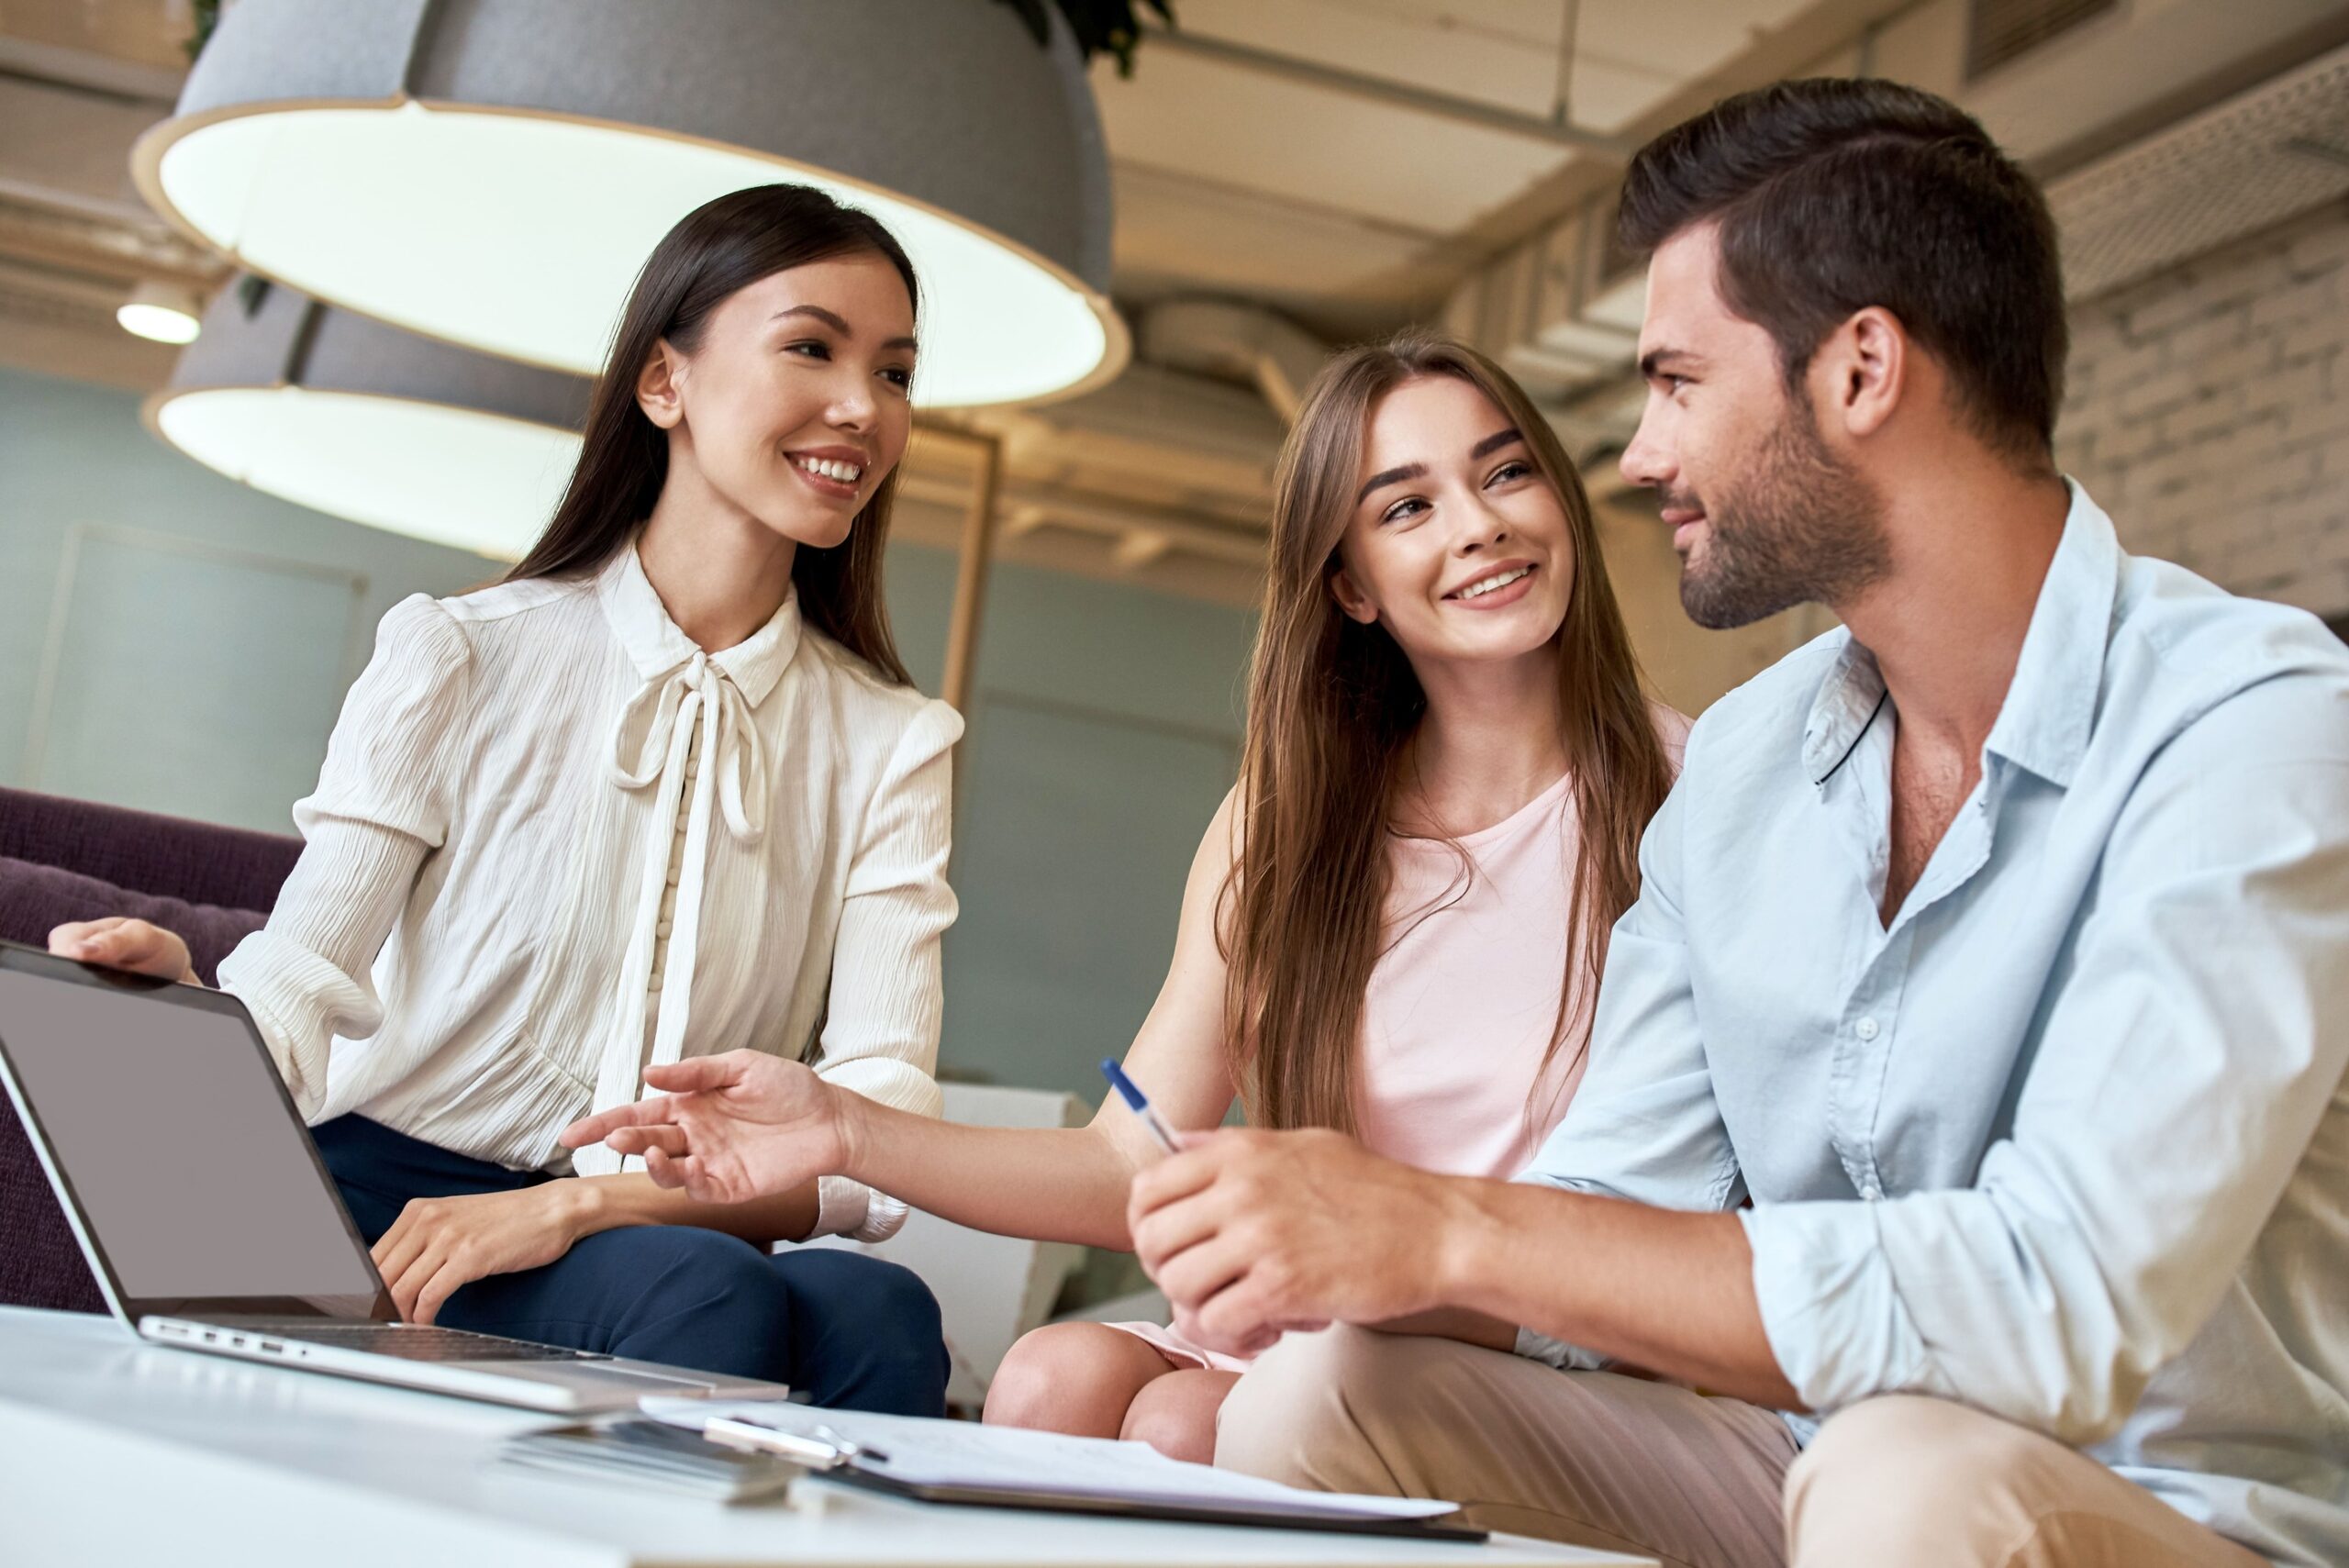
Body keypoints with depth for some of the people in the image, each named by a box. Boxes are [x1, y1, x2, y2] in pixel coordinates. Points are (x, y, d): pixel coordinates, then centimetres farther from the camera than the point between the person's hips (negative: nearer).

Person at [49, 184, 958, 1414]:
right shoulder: (461, 660, 4)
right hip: (394, 1203, -2)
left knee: (877, 1315, -31)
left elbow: (879, 1138, -6)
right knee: (707, 1297, -33)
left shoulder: (891, 745, 9)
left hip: (675, 1242, 2)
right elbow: (296, 1000, -6)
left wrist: (577, 1203, -22)